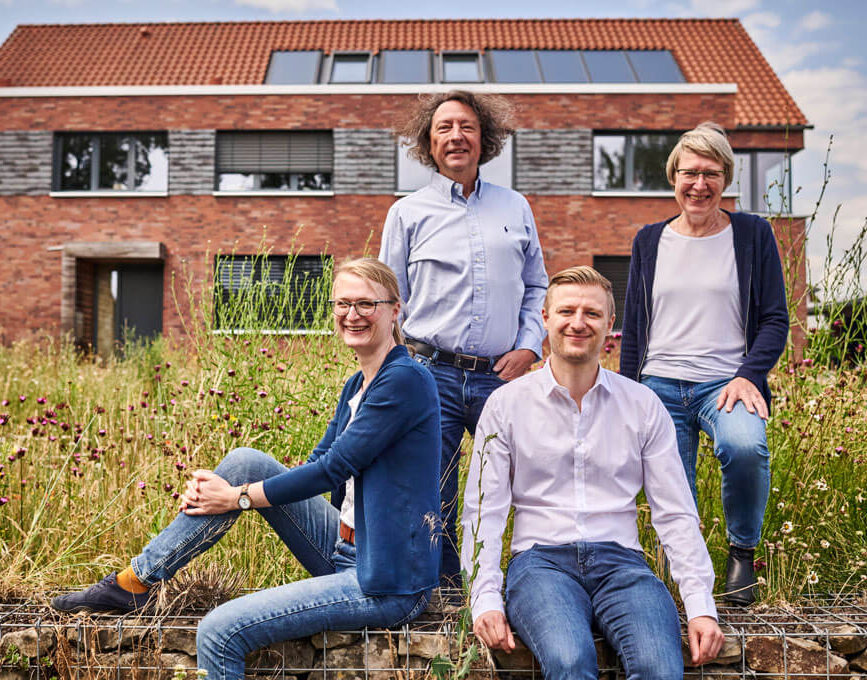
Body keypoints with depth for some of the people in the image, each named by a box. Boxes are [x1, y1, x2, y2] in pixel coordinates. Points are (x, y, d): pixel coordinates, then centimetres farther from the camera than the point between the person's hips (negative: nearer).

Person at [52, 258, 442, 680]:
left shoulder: (406, 380, -16)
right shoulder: (357, 386, 11)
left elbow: (333, 468, -18)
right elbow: (315, 464, 10)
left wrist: (237, 498, -9)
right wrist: (214, 487, -3)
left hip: (388, 586, -8)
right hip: (349, 551, 8)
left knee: (219, 632, -18)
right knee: (246, 462, -3)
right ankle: (133, 583, 5)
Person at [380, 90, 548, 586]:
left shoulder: (516, 208, 15)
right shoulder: (409, 213, 9)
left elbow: (536, 288, 19)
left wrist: (528, 348, 3)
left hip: (501, 377, 1)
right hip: (432, 376, -1)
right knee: (432, 498, 0)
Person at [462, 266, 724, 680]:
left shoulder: (643, 406, 10)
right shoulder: (506, 404, 6)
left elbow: (676, 515, 8)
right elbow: (483, 512, 3)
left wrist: (700, 607, -2)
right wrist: (486, 599, -11)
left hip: (619, 560, 2)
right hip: (541, 558, -1)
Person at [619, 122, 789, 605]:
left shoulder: (753, 234, 7)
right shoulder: (650, 241, 13)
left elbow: (775, 320, 4)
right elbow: (633, 330, 16)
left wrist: (749, 375, -12)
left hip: (726, 383, -2)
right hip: (659, 386, 3)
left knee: (744, 444, -33)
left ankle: (743, 551, -7)